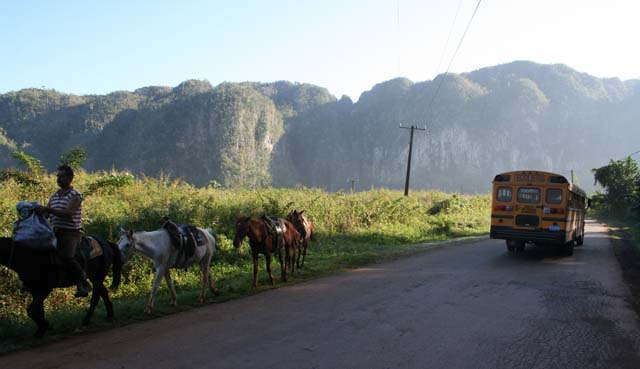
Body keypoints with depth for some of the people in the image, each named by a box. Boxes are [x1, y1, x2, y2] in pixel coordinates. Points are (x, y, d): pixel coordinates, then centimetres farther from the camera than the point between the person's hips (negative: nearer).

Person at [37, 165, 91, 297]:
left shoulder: (75, 195, -6)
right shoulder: (54, 196, 18)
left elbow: (68, 213, -20)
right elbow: (45, 214, 18)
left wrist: (47, 209, -25)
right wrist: (38, 211, -4)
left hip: (71, 232, -8)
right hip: (55, 233, 8)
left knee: (66, 256, -28)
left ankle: (84, 283, -19)